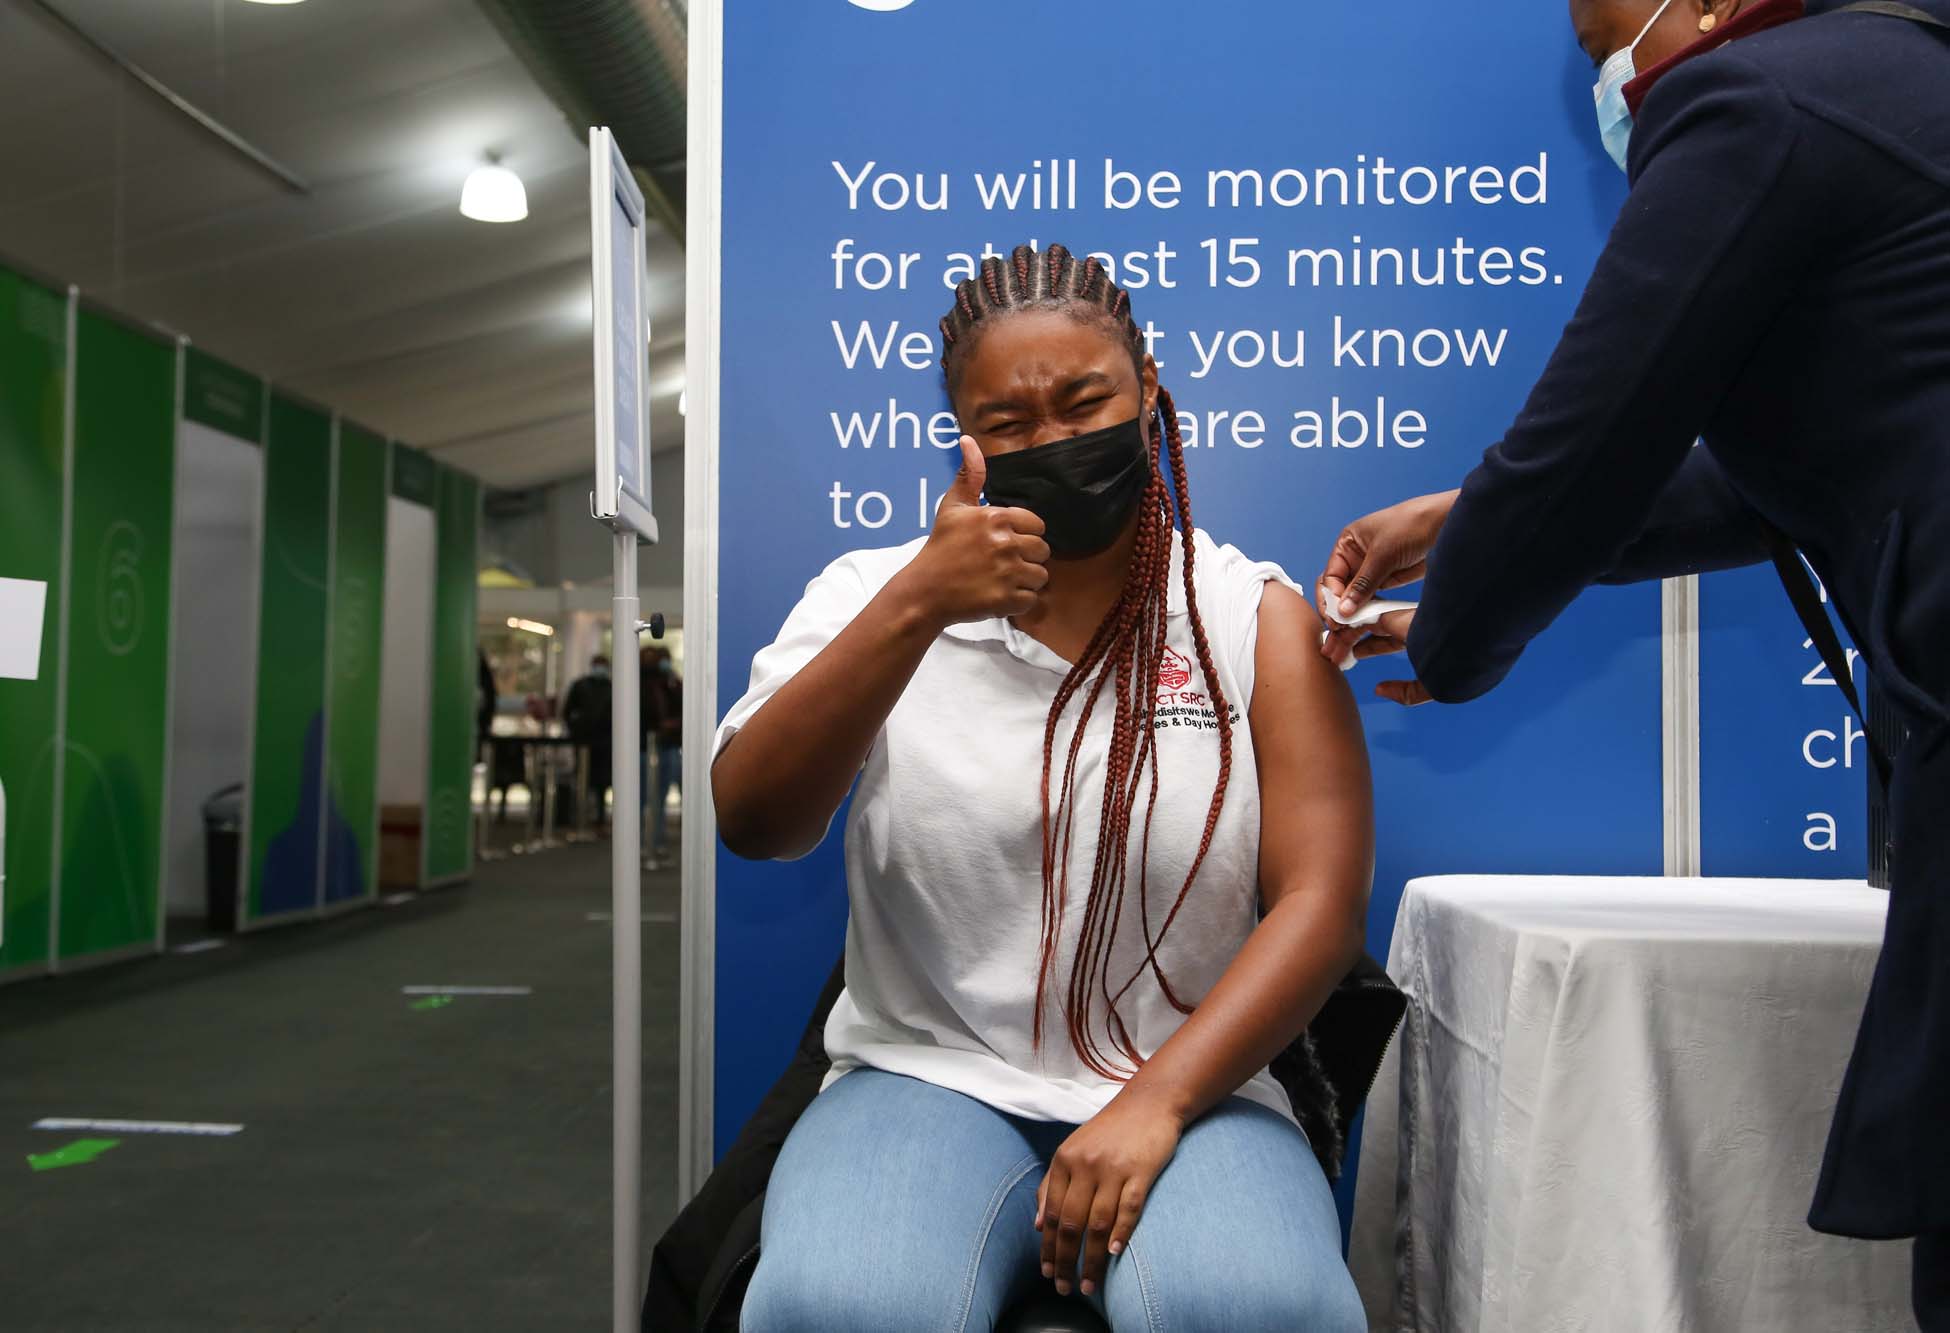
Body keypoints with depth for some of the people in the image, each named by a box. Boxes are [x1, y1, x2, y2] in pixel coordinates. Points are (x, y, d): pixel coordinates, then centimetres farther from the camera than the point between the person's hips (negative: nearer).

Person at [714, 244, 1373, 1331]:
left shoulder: (1257, 618, 4)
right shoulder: (876, 594, 6)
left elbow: (1322, 902, -5)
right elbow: (752, 823, -9)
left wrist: (1154, 1103, -17)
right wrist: (918, 608, -20)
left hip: (1187, 1091, 0)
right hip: (929, 1078, 1)